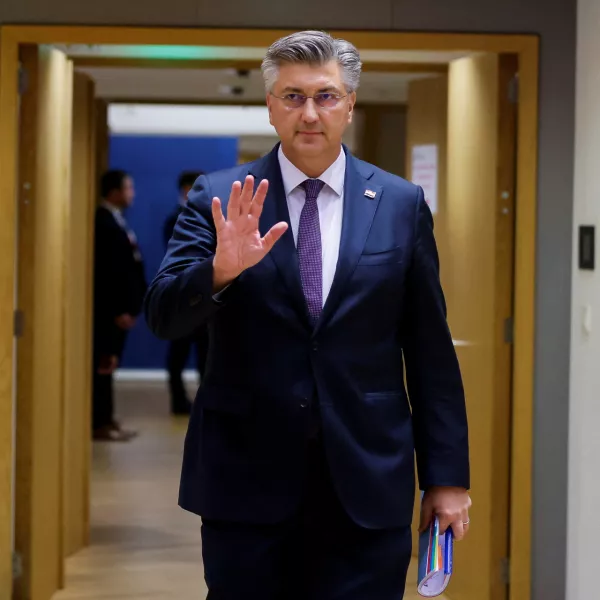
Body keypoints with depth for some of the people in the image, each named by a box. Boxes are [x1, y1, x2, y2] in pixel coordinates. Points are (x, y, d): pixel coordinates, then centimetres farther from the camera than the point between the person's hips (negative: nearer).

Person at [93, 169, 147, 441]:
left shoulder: (115, 220, 15)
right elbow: (106, 271, -21)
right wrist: (119, 310, -21)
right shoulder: (103, 222, -16)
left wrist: (129, 306, 15)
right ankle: (100, 423, -1)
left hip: (118, 308, 10)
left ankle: (106, 419, 18)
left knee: (108, 366, 12)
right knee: (104, 366, -5)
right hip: (109, 311, -10)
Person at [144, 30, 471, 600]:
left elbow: (430, 350, 5)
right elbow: (163, 314, -7)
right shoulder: (219, 199, 1)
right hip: (245, 479, 0)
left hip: (368, 483, 1)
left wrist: (447, 477, 4)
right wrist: (221, 269, -28)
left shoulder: (401, 204, 4)